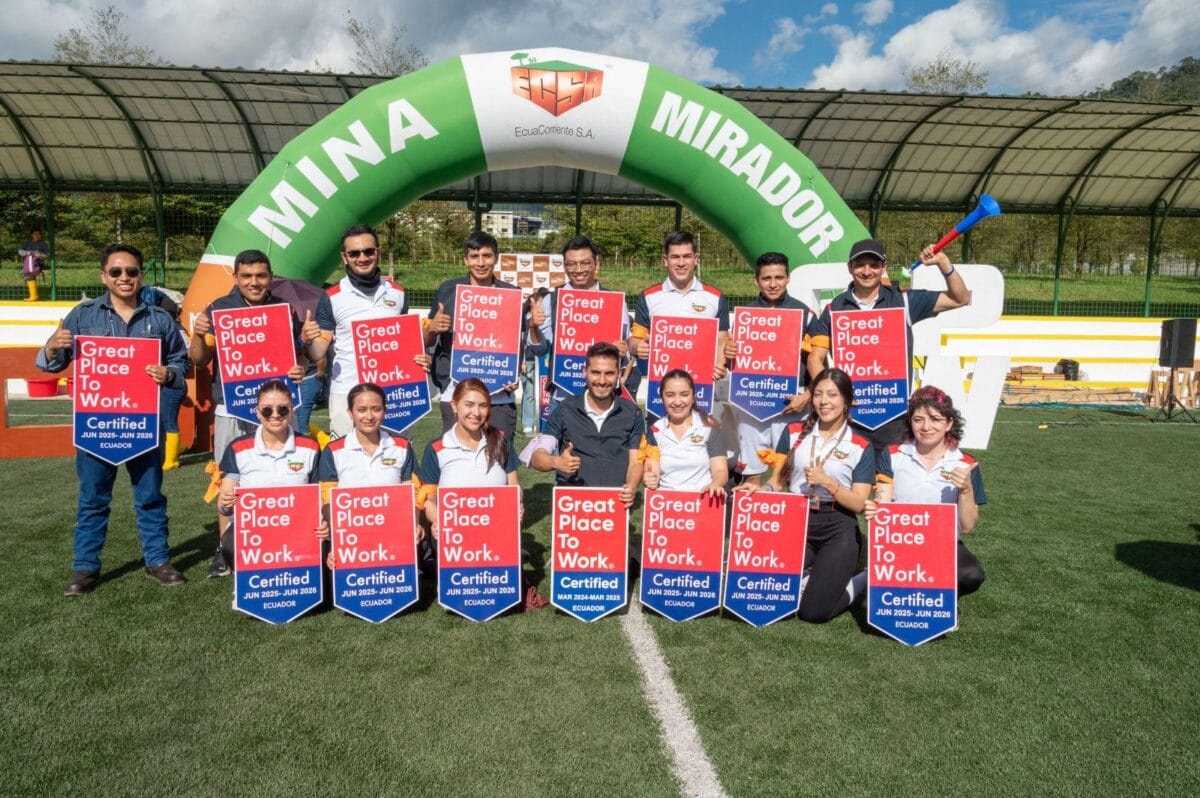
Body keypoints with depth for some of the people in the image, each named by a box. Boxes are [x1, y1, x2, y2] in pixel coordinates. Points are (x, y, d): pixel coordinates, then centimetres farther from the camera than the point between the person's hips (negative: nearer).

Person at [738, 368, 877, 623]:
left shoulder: (861, 447, 1)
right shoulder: (794, 432, 9)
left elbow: (859, 504, -2)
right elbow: (778, 480, 9)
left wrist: (827, 482, -16)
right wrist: (762, 489, -13)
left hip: (837, 529, -3)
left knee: (813, 611, -15)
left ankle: (847, 586, 18)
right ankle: (807, 575, 16)